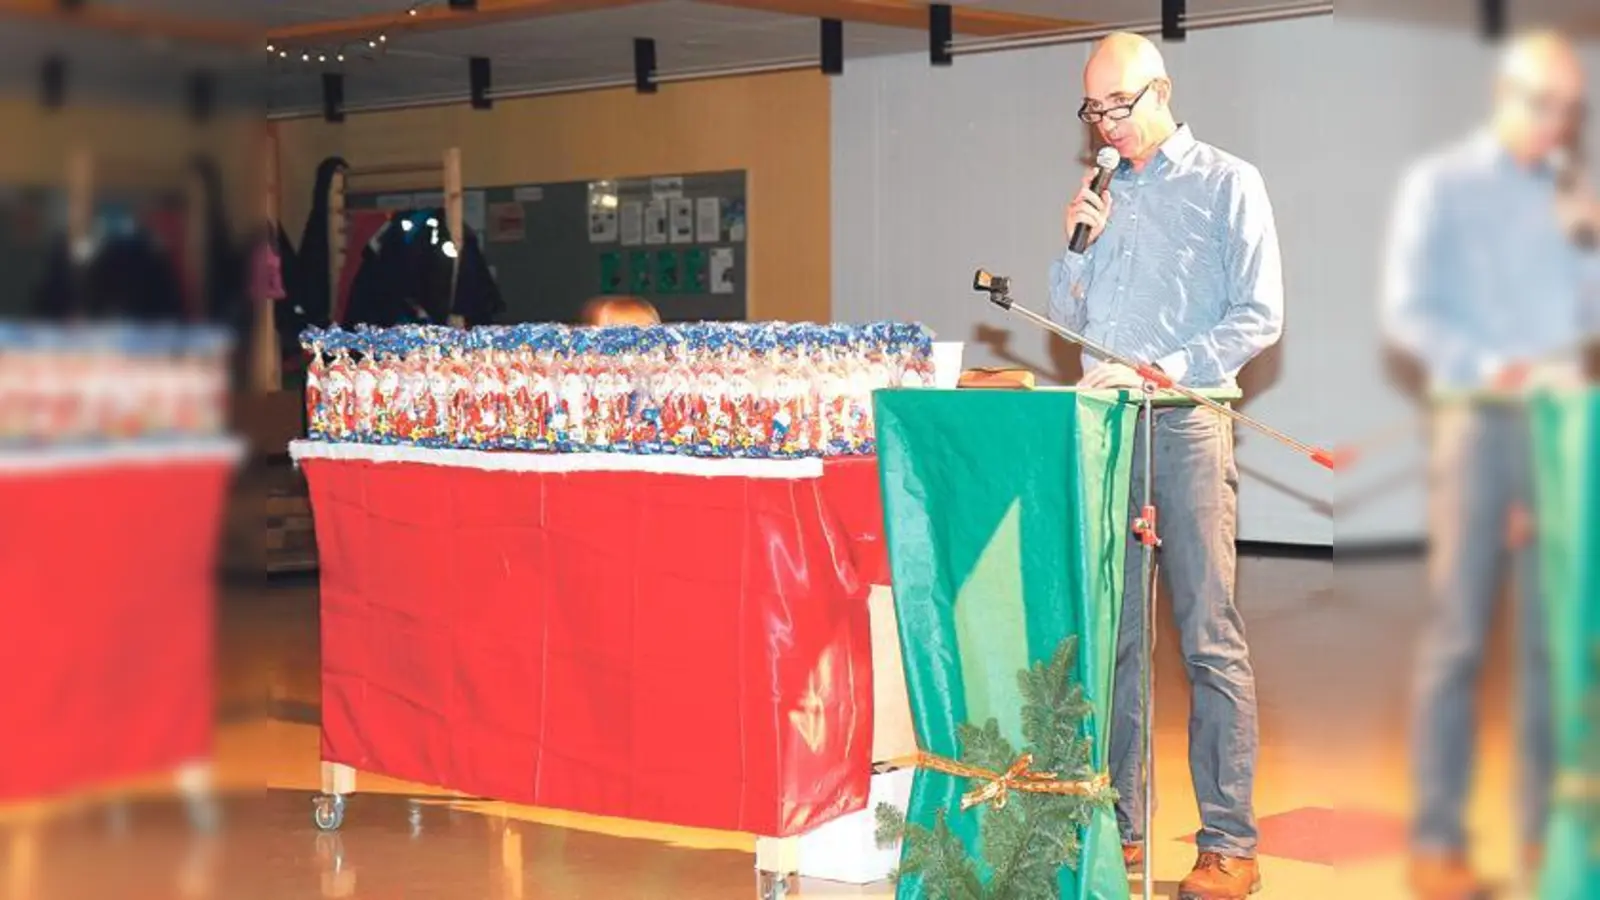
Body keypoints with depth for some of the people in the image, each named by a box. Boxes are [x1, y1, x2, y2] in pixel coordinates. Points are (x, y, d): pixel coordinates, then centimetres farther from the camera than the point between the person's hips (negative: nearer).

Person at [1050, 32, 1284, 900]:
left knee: (1210, 643, -6)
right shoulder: (1102, 194, 18)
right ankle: (1116, 823, 14)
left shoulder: (1226, 185, 3)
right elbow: (1068, 317, 19)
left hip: (1186, 427, -5)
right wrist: (1079, 243, 2)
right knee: (1106, 636, 6)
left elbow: (1259, 316, -4)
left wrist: (1166, 370, -15)